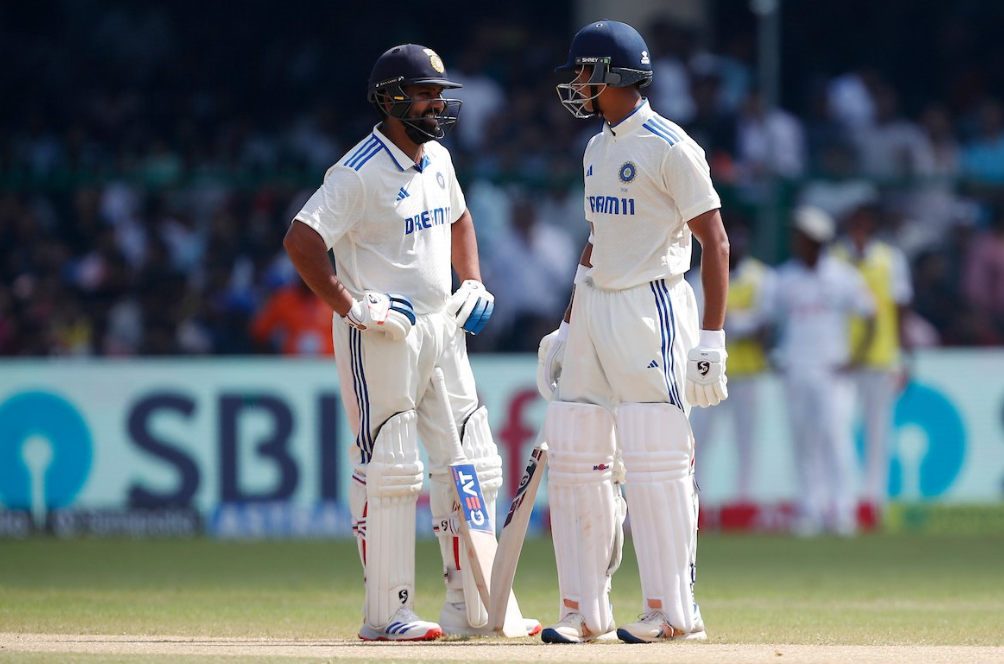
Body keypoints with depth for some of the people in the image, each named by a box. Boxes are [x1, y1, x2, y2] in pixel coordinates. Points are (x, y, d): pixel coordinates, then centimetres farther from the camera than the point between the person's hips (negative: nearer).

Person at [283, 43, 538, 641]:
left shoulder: (437, 159, 10)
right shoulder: (361, 172, -15)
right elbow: (301, 240, -20)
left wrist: (474, 284, 14)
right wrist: (352, 308, -22)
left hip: (442, 327, 8)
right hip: (380, 338, -8)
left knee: (471, 463, 6)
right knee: (388, 473, -6)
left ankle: (472, 607, 12)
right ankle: (387, 614, -1)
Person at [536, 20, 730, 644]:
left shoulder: (669, 147, -11)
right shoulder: (598, 149, 16)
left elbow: (716, 242, -12)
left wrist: (712, 337, -18)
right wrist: (567, 329, 21)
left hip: (652, 307, -9)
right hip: (594, 308, 9)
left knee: (655, 460, -10)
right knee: (575, 456, 5)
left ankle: (674, 610, -4)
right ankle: (585, 610, 10)